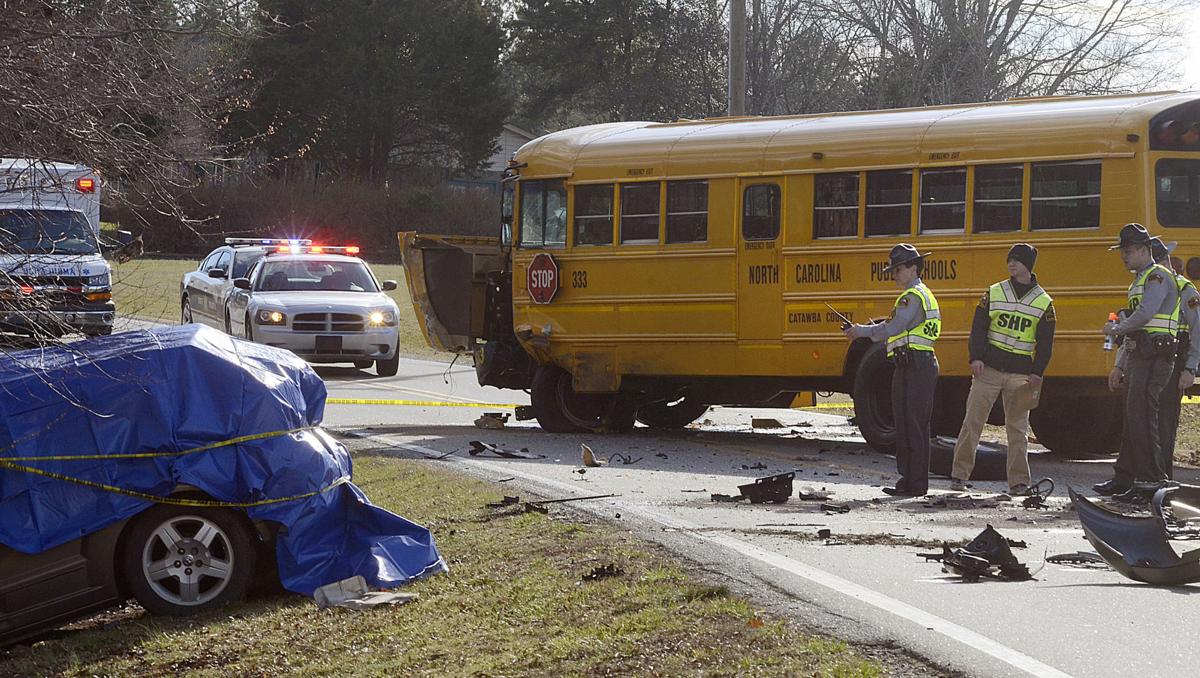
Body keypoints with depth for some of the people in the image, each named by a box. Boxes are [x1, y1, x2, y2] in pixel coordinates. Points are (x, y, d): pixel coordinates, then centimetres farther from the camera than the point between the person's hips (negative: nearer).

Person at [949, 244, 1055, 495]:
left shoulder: (1044, 302, 5)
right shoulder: (993, 293, 5)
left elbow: (1045, 342, 6)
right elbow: (978, 327, 1)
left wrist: (1037, 374, -3)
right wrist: (976, 357, -12)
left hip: (1021, 375, 0)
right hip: (988, 369, 0)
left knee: (1018, 428, 2)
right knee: (972, 422, 0)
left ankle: (1018, 481, 7)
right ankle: (959, 474, 7)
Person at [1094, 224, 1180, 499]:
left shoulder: (1157, 276, -8)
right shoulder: (1138, 281, 24)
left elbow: (1146, 313, -25)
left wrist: (1116, 329, -9)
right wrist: (1120, 366, 24)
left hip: (1154, 358, -10)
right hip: (1138, 358, 10)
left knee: (1141, 416, -14)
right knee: (1132, 418, 12)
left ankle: (1152, 480, -14)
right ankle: (1124, 478, 16)